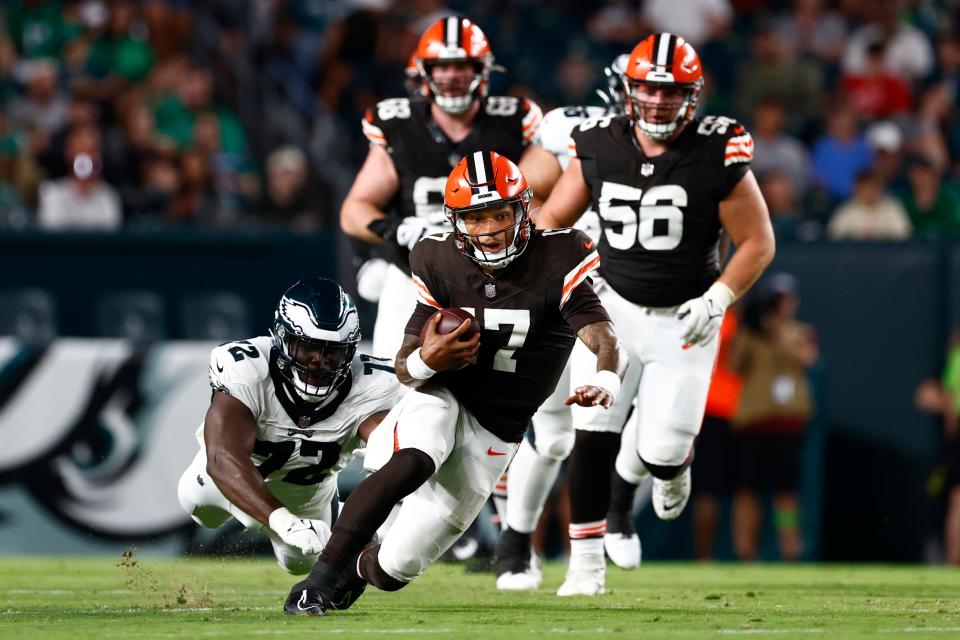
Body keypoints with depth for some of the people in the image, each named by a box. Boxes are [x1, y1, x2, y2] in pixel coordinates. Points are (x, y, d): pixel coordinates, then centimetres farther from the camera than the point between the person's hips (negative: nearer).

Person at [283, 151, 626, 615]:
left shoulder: (556, 263, -15)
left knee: (393, 569, -3)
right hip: (441, 401, 0)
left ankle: (357, 566, 36)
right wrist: (426, 360, -30)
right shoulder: (440, 264, -8)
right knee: (412, 463, -39)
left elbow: (605, 340, -27)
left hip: (493, 436, 0)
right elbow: (405, 368, -4)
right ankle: (322, 574, -28)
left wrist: (605, 382, -51)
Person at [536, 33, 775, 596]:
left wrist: (718, 299, -19)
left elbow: (758, 242, -7)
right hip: (615, 309, 2)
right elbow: (552, 220, 7)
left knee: (662, 452, -5)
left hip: (684, 320, -2)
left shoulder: (718, 154, -14)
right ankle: (587, 564, 2)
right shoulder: (600, 147, -6)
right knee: (592, 437, -9)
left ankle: (669, 463, 34)